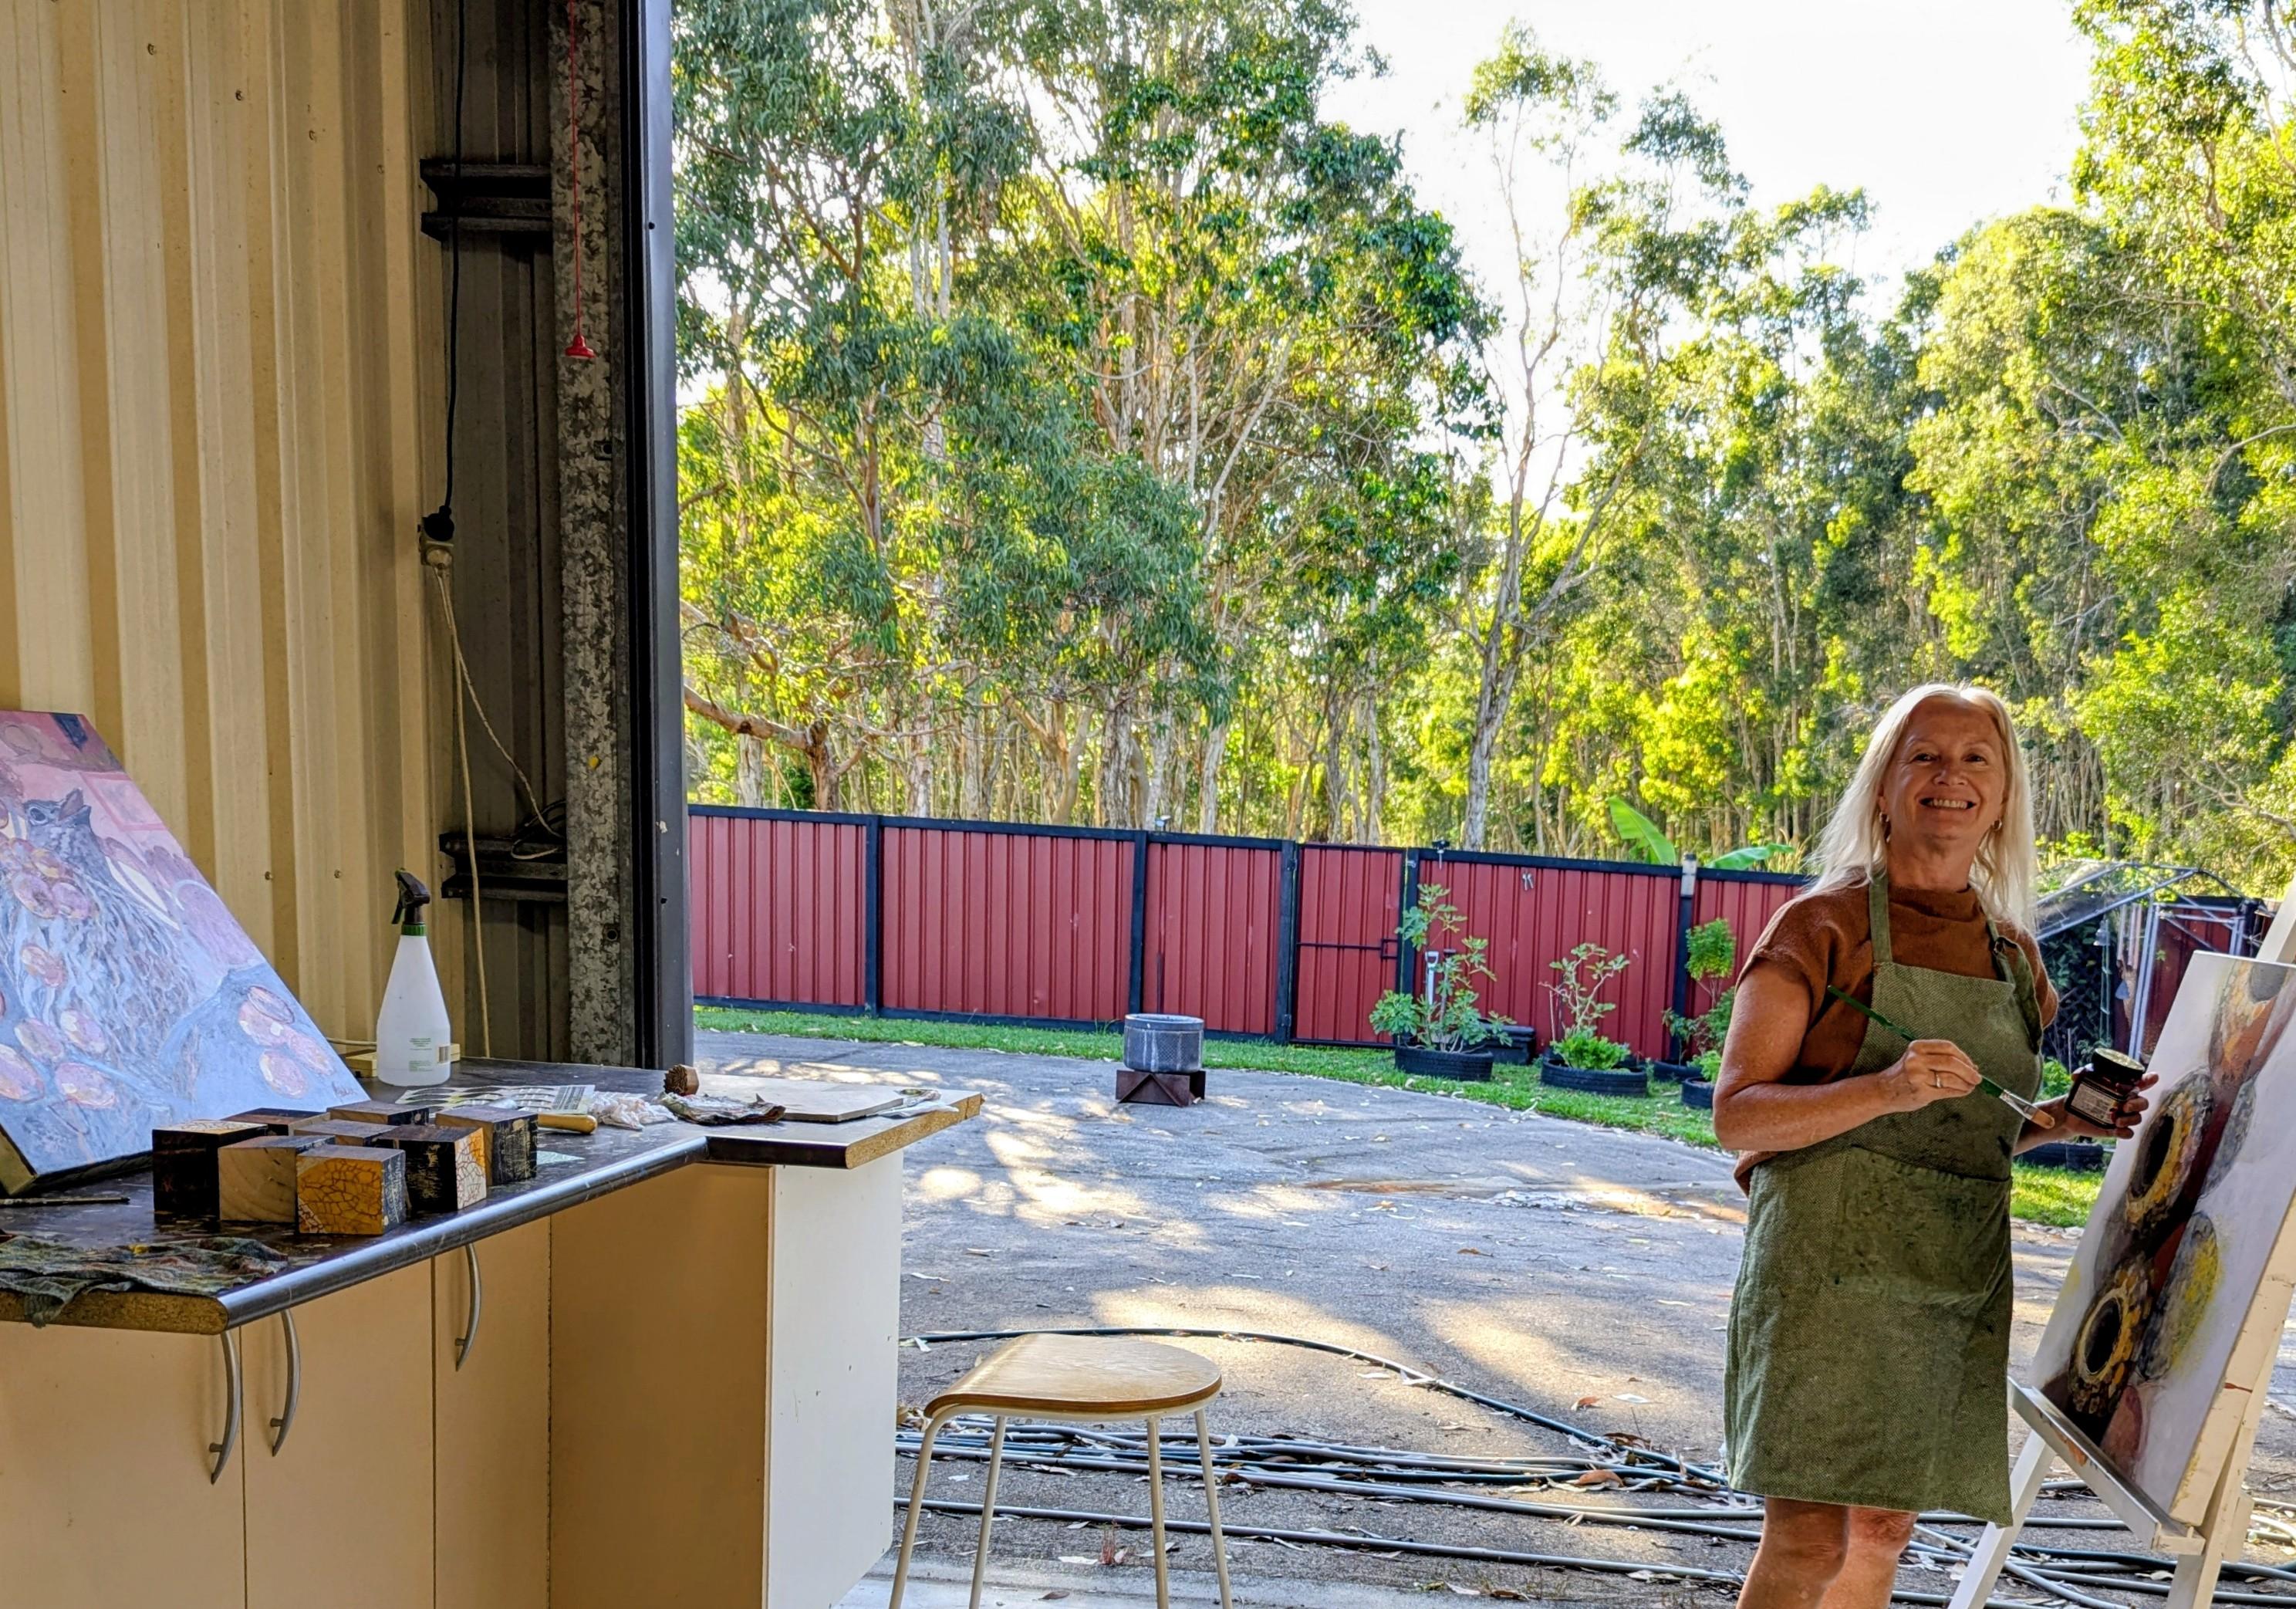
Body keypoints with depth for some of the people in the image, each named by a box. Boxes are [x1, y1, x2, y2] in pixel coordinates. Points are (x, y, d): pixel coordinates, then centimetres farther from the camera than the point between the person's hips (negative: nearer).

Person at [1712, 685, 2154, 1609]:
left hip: (1961, 1279, 6)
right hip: (1831, 1260, -6)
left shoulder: (2012, 952, 13)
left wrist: (2069, 1119, 5)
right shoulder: (1824, 924, -5)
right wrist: (1886, 1089, -26)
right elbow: (1736, 1116, -12)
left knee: (1883, 1531, 10)